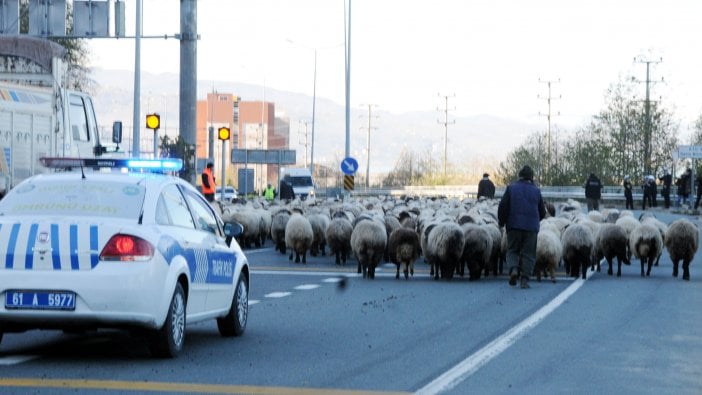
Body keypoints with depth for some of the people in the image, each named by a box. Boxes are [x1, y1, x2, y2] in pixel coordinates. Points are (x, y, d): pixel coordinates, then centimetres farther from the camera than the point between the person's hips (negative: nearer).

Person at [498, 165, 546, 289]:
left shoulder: (511, 188, 1)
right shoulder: (536, 191, 6)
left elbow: (503, 206, -6)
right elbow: (542, 212, 11)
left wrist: (501, 222, 8)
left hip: (514, 225, 0)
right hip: (531, 227, 0)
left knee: (513, 250, 12)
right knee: (528, 253, 6)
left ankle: (514, 268, -15)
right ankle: (525, 279, -3)